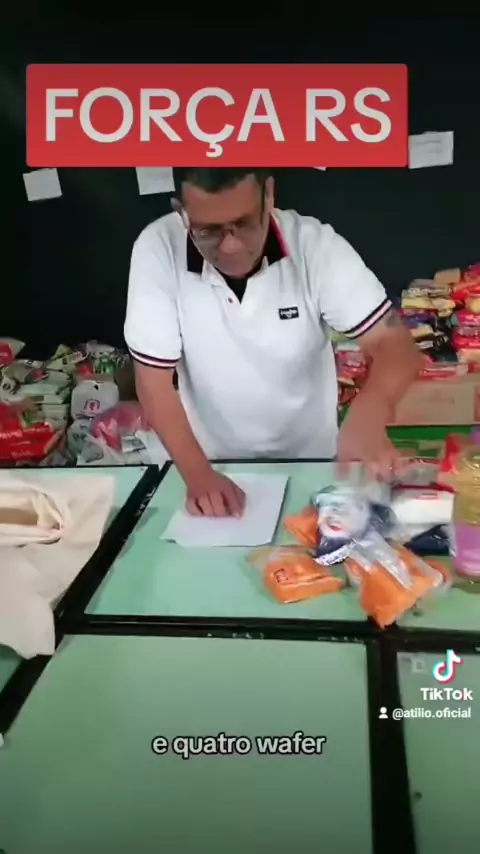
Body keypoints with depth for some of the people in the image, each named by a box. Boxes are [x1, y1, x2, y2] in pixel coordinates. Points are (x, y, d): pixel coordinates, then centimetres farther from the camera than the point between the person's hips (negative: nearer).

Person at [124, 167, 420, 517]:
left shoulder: (315, 244, -17)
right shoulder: (157, 250, -18)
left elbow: (394, 344, -20)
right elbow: (154, 379, -13)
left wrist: (368, 415, -41)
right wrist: (197, 473, -24)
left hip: (311, 463, 0)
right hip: (214, 466, 1)